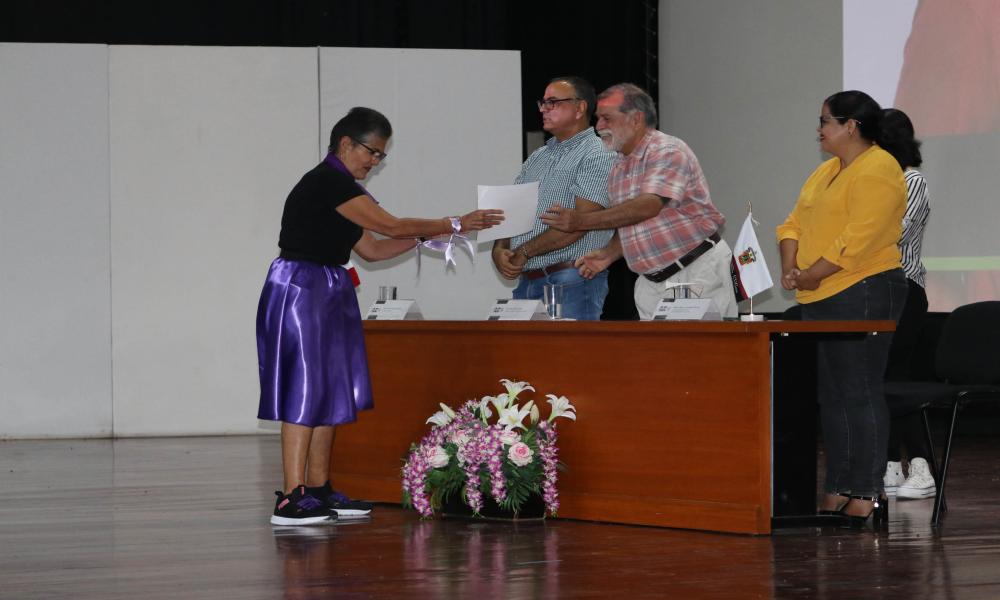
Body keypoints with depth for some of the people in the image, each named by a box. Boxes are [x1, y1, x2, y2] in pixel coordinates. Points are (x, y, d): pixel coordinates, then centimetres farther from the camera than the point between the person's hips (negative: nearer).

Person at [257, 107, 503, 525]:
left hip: (327, 294, 10)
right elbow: (390, 226, -15)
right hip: (301, 290, -10)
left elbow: (371, 249, 20)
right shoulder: (328, 182, -14)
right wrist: (455, 224, -9)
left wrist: (425, 237, 11)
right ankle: (291, 500, -16)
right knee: (306, 391, -13)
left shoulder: (335, 186, 18)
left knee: (331, 392, 9)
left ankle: (318, 490, 13)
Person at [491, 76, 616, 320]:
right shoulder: (538, 157, 20)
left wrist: (524, 252, -12)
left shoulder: (597, 157, -6)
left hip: (572, 283, -7)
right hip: (527, 281, 7)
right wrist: (499, 250, -5)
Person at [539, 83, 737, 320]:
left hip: (698, 271, -7)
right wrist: (609, 254, -3)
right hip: (652, 281, 7)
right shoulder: (618, 169, 15)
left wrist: (583, 221, -26)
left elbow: (650, 205, -25)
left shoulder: (668, 151, -12)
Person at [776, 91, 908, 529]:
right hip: (820, 298, 10)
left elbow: (859, 239, -21)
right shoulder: (826, 172, 20)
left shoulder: (877, 171, -11)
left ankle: (867, 495, -8)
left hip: (861, 294, -10)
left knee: (858, 393, -9)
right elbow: (795, 223, 17)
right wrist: (790, 267, -1)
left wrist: (812, 275, -15)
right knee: (831, 395, 11)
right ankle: (838, 491, 16)